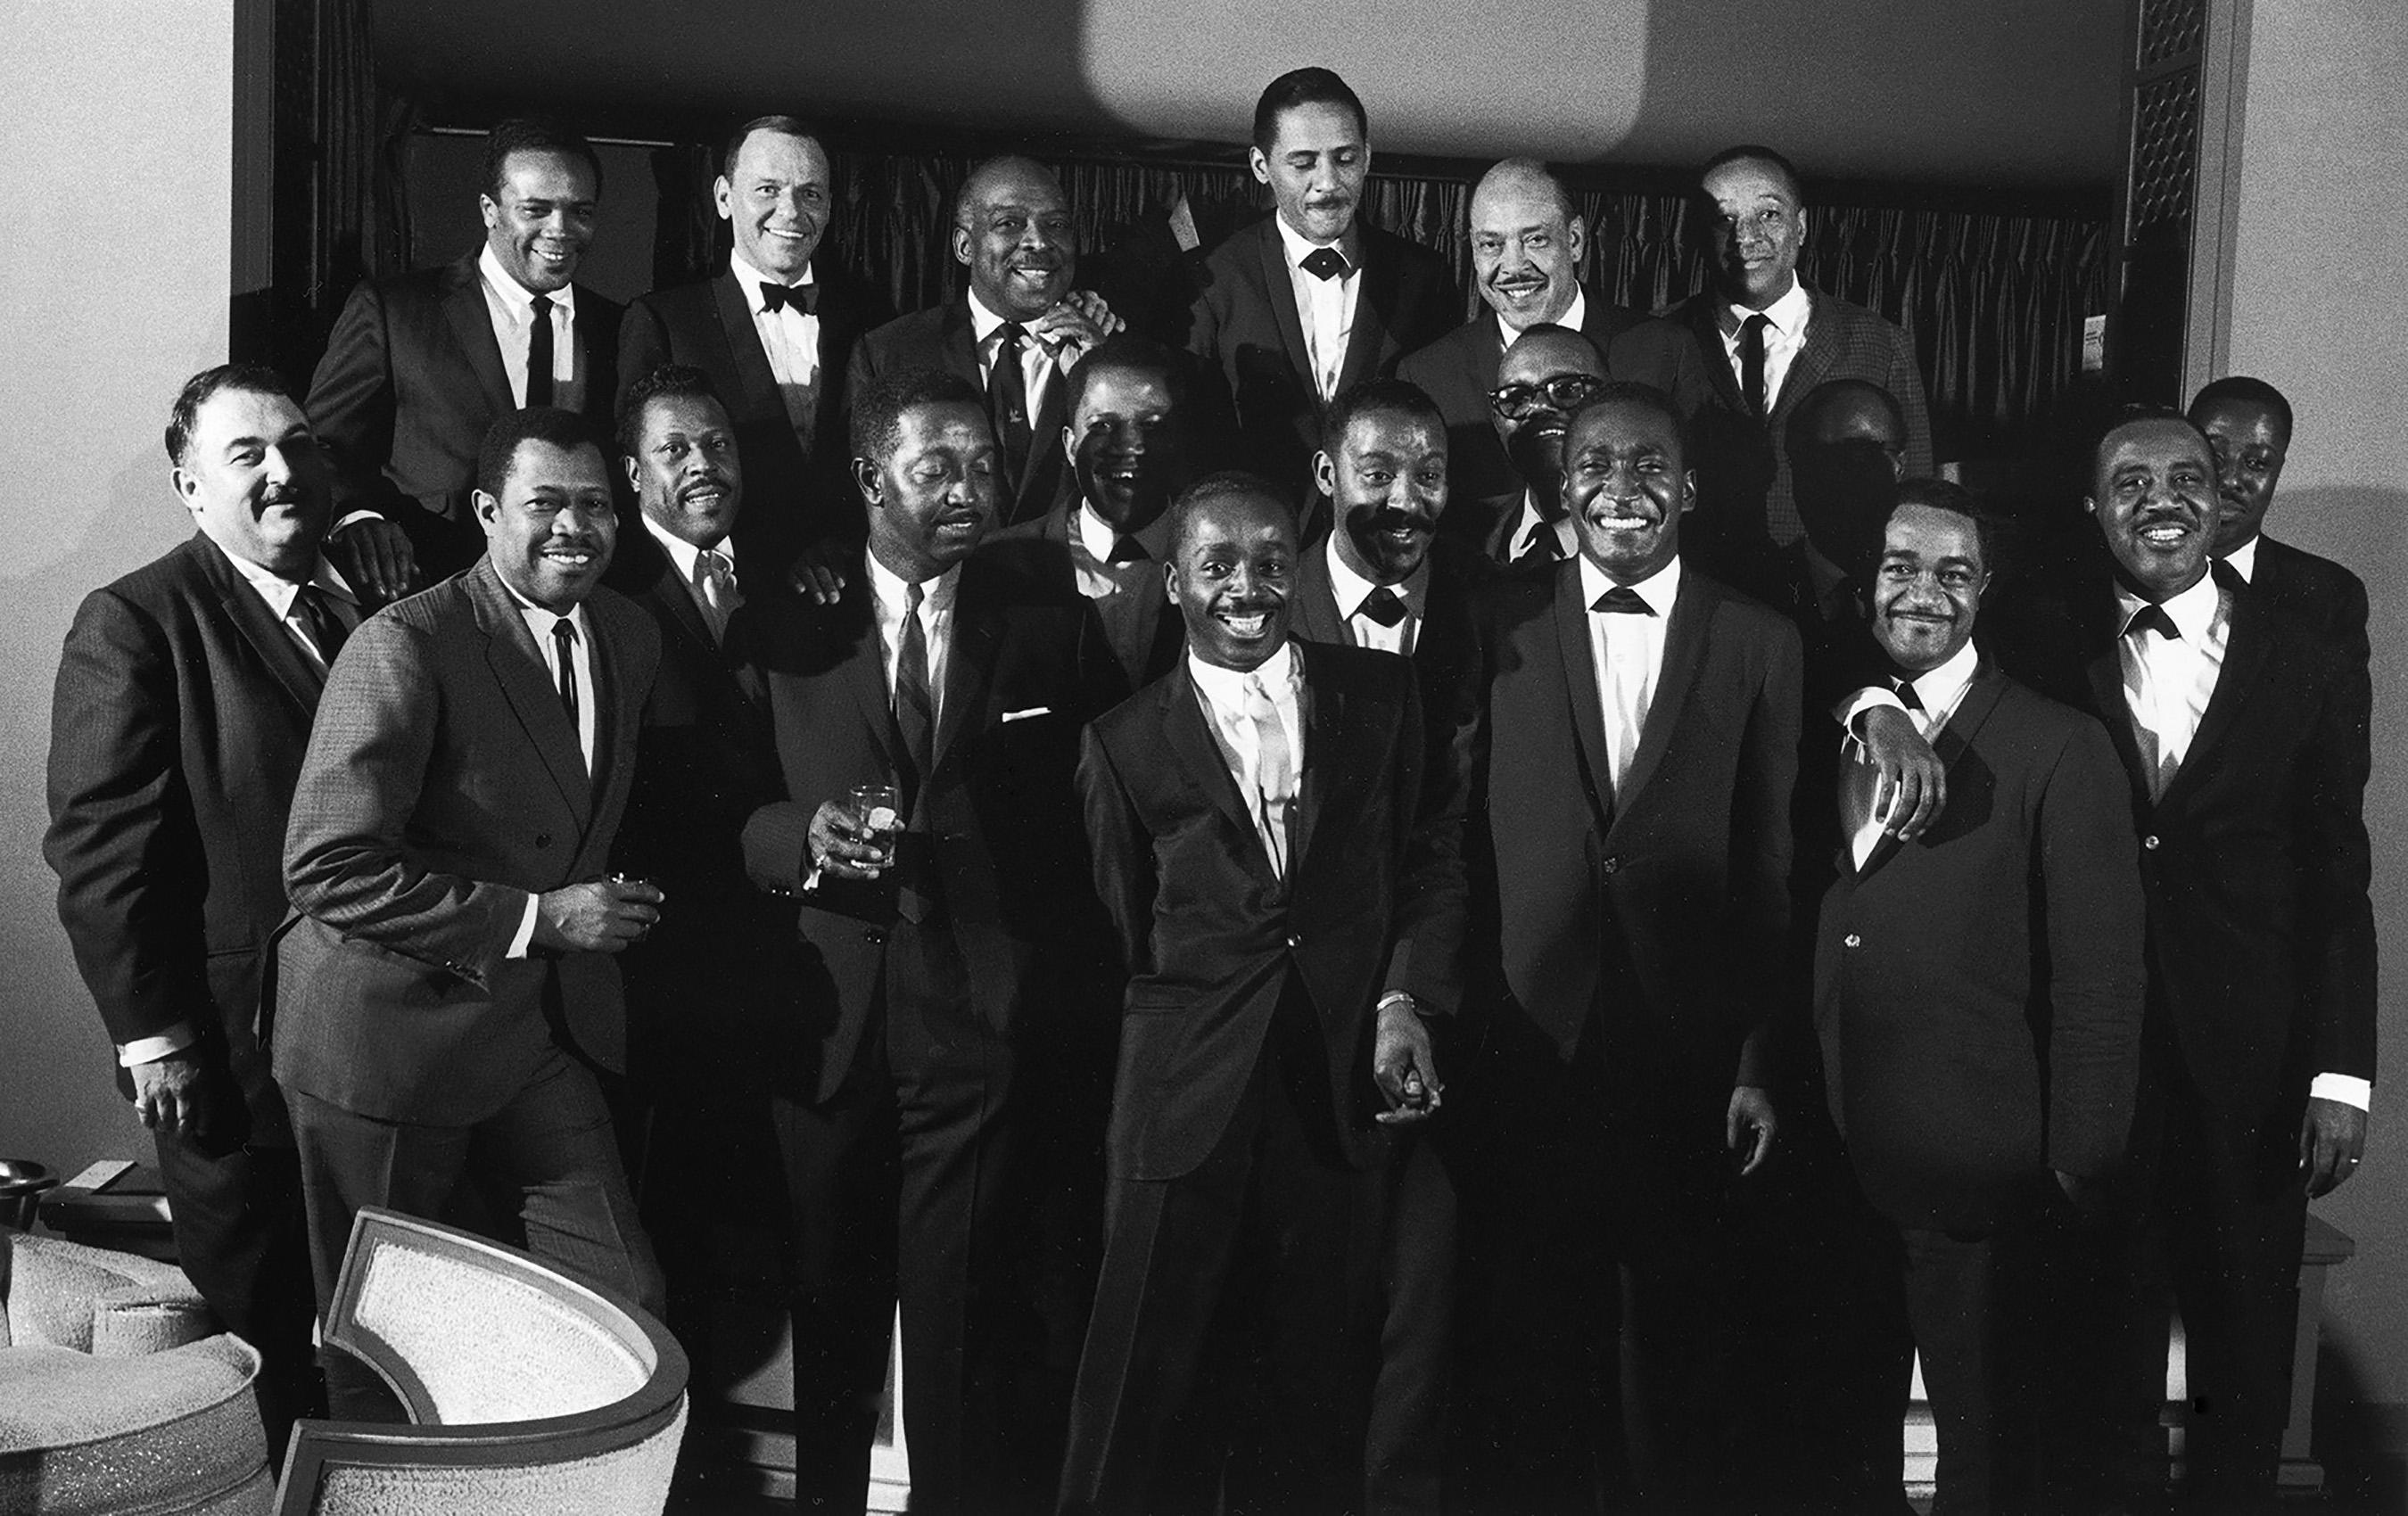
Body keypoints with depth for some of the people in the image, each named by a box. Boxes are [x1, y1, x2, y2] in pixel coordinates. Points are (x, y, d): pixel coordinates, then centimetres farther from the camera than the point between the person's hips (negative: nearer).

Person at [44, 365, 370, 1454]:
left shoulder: (373, 605, 9)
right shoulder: (133, 625, -9)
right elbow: (98, 842, -13)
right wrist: (150, 1034, -17)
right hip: (234, 1049, -5)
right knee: (261, 1330, 9)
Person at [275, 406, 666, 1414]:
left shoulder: (630, 639, 6)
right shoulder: (403, 646, -18)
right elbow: (326, 869, -22)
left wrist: (603, 909, 6)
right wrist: (536, 918, -21)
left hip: (544, 1027, 6)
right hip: (394, 1032, -6)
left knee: (622, 1299, 3)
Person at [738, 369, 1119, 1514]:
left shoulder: (1052, 626, 5)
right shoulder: (790, 626, 5)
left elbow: (1086, 825, 5)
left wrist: (1065, 1009, -2)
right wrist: (803, 837, -15)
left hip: (983, 1022, -1)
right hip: (826, 1018, 1)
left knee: (963, 1312, 0)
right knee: (831, 1302, 12)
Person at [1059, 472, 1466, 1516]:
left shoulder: (1381, 697, 8)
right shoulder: (1125, 743, 5)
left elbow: (1433, 860, 6)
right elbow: (1121, 932, 8)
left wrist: (1406, 1001, -7)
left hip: (1344, 1086, 1)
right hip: (1187, 1098, -1)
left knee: (1314, 1385, 10)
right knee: (1148, 1388, 3)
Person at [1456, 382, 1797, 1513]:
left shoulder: (1759, 645, 2)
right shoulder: (1498, 625, 2)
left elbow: (1770, 871, 1)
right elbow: (1460, 837, -1)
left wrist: (1761, 1065, -2)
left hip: (1693, 1062, 0)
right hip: (1532, 1049, 0)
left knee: (1686, 1347, 12)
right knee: (1529, 1352, 10)